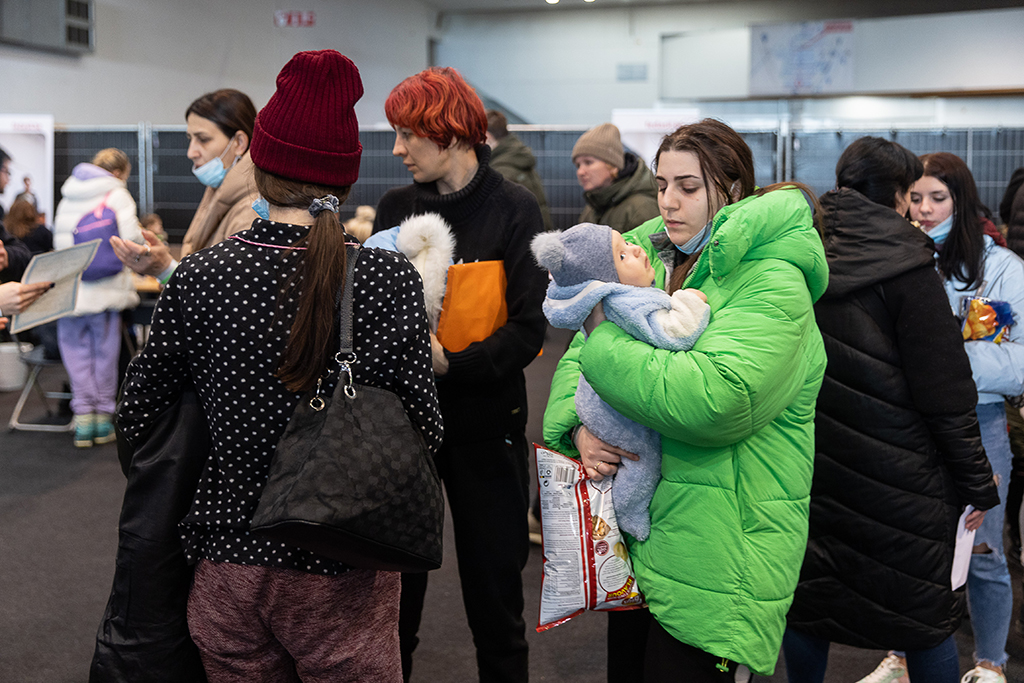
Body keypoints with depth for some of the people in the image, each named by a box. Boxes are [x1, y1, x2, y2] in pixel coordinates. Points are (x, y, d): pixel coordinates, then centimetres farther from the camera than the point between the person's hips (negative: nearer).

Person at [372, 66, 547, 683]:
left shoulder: (513, 209, -5)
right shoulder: (395, 207, 6)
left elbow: (527, 330, -12)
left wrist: (449, 362, -24)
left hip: (485, 423, -3)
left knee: (494, 592, 8)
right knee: (395, 587, 10)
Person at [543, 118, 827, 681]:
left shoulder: (772, 283, -16)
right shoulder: (649, 258, 8)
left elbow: (714, 400, -29)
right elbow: (578, 354, 9)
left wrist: (605, 338, -20)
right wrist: (578, 427, -12)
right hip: (635, 534, 7)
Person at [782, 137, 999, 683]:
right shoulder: (904, 265, -13)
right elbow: (944, 388, -13)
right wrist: (977, 484, -4)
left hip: (806, 468, 5)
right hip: (896, 474, -5)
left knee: (806, 597, 15)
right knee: (924, 613, 7)